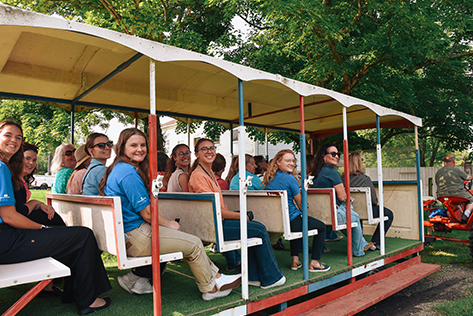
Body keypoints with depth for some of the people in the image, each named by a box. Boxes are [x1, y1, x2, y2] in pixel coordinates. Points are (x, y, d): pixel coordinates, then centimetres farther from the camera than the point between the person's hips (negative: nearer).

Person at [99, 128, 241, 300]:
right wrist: (169, 224, -3)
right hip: (134, 238, -10)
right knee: (194, 244, -2)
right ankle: (210, 288, 18)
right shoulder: (129, 173, -21)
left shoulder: (118, 169, 11)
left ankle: (214, 276, 20)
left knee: (183, 236, 16)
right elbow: (147, 214, -19)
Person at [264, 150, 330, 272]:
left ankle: (295, 261, 37)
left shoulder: (269, 179, 7)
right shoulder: (289, 178, -17)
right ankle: (314, 263, 14)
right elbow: (301, 204, -9)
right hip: (289, 221, -8)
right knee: (321, 227, 13)